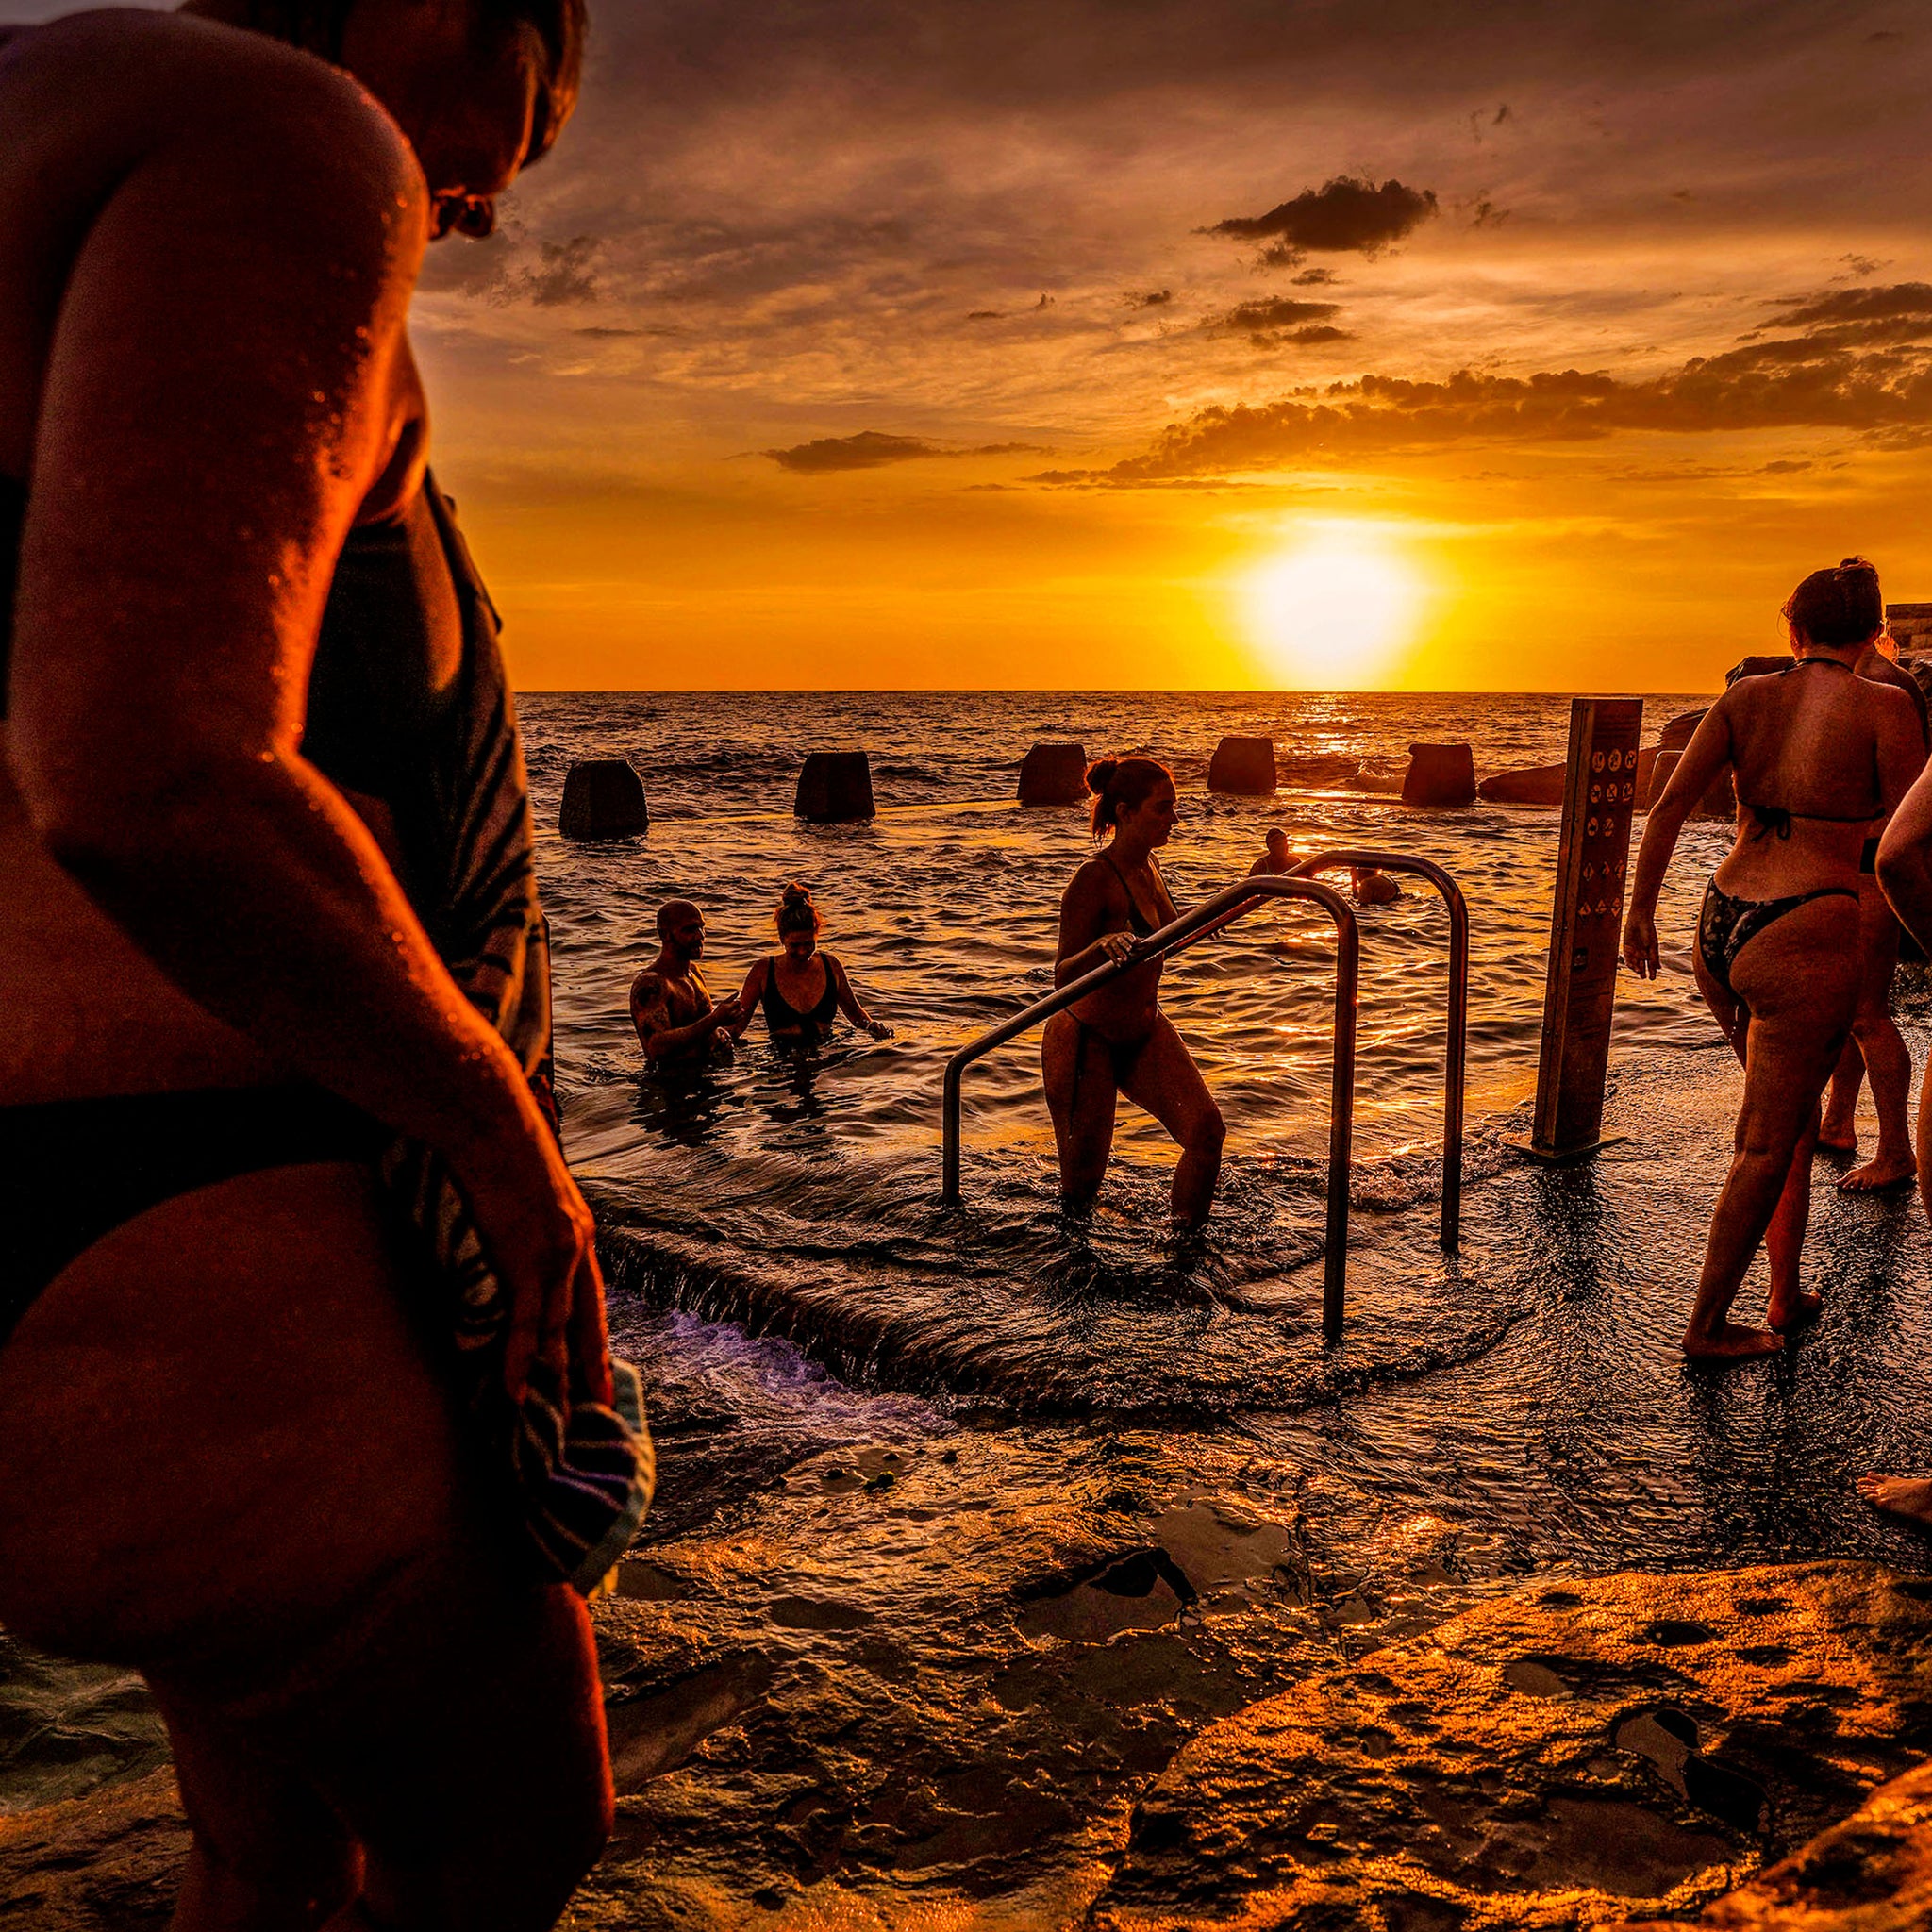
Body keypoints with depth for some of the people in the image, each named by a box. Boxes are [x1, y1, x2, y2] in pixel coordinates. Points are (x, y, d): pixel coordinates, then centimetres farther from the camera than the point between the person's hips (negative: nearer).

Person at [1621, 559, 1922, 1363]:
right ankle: (1706, 1326, 15)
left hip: (1720, 932, 5)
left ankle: (1787, 1295, 33)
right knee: (1765, 1145, 7)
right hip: (1807, 945, -5)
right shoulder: (1884, 707, -6)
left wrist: (1639, 911, 5)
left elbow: (1669, 804, -2)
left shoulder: (1746, 696, 5)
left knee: (1793, 1110, 25)